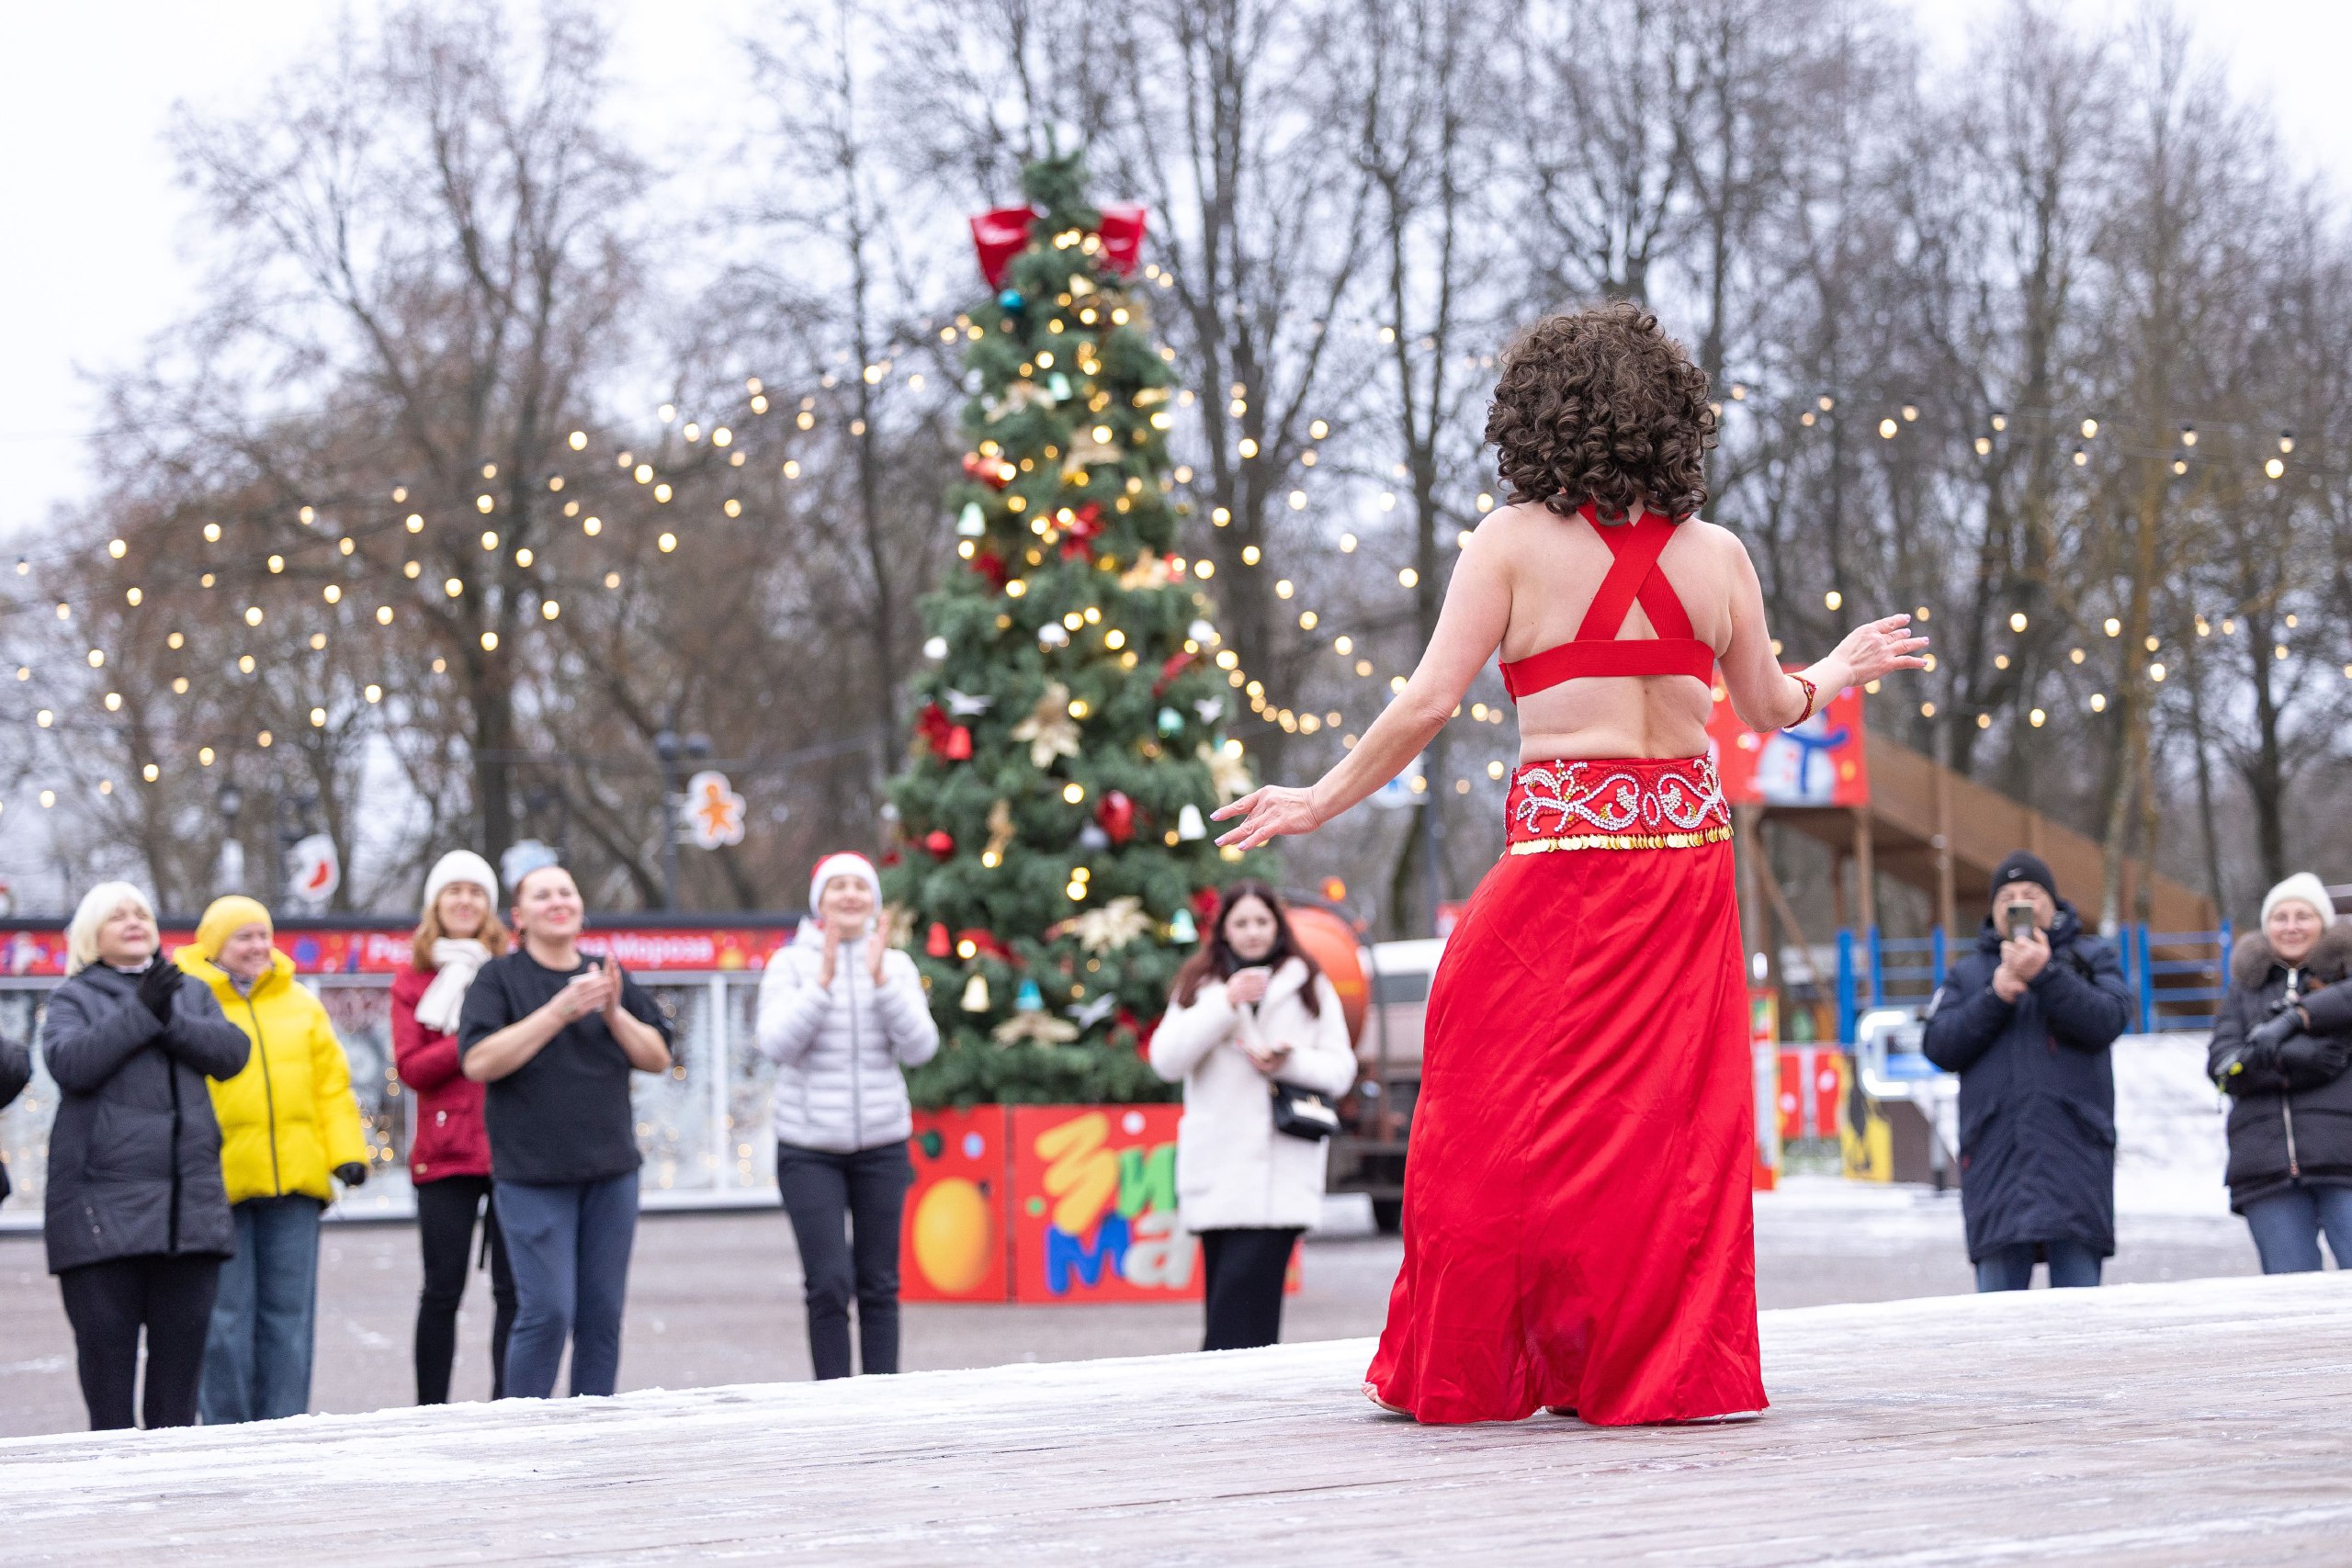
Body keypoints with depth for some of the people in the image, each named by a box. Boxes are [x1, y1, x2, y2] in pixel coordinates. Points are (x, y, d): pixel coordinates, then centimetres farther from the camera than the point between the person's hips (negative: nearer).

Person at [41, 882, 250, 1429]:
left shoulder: (189, 992, 19)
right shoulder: (75, 999, 7)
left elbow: (232, 1051, 3)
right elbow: (68, 1062, -12)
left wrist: (170, 1019, -11)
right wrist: (140, 1014, -15)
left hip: (189, 1202, 4)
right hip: (105, 1205, -3)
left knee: (183, 1339, 5)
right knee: (107, 1342, -3)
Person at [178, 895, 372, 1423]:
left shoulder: (300, 1004, 16)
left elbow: (331, 1083, 15)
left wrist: (346, 1153, 4)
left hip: (294, 1180, 4)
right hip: (219, 1181, -4)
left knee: (289, 1315, 5)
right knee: (226, 1316, -2)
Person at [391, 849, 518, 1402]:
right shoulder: (412, 982, 9)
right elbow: (410, 1067, -2)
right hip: (446, 1154, 0)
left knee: (512, 1290, -1)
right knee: (442, 1292, 3)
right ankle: (430, 1412, 9)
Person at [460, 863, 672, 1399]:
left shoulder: (609, 977, 14)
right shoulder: (499, 978, 0)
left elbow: (658, 1057, 10)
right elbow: (478, 1063, -13)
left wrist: (615, 1013, -8)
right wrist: (559, 1010, -17)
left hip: (610, 1171, 5)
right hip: (533, 1175, -5)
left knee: (603, 1314, 5)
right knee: (547, 1312, -10)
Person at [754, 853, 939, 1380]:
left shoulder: (896, 965, 5)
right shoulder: (791, 964, -1)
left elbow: (919, 1048, -5)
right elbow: (776, 1044, -13)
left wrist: (880, 981, -15)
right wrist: (823, 980, -19)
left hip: (882, 1146, 2)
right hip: (809, 1150, -2)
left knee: (879, 1285, 5)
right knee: (829, 1283, -10)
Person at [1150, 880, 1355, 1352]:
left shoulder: (1309, 987, 14)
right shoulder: (1200, 986, 15)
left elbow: (1340, 1069, 10)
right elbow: (1166, 1060, 1)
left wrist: (1291, 1062, -10)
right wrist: (1224, 1003, -9)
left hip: (1283, 1167, -2)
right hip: (1218, 1167, 2)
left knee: (1245, 1289, -15)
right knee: (1227, 1295, 0)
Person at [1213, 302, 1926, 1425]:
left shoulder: (1513, 541, -4)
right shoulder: (1714, 554, 6)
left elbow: (1426, 703, -6)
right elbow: (1767, 709, 16)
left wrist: (1323, 801, 5)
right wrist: (1832, 676, 38)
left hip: (1562, 840, -3)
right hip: (1690, 839, 4)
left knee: (1503, 1106, 4)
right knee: (1676, 1111, 8)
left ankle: (1467, 1371, 9)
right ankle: (1675, 1364, 11)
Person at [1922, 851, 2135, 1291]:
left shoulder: (2091, 957, 15)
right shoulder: (1968, 973, 19)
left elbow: (2109, 1020, -4)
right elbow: (1940, 1047, 5)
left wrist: (2046, 974, -15)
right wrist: (1996, 996, -7)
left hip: (2072, 1152, -1)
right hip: (1996, 1155, 1)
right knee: (1997, 1294, -3)